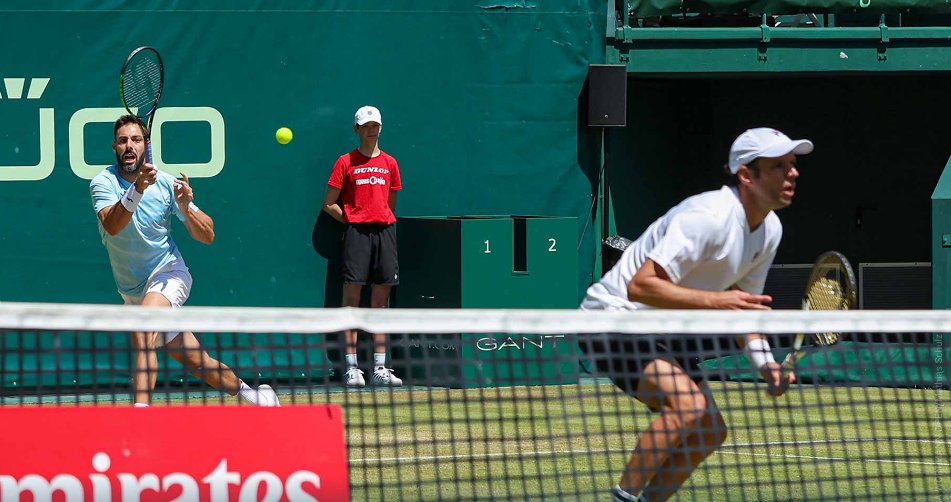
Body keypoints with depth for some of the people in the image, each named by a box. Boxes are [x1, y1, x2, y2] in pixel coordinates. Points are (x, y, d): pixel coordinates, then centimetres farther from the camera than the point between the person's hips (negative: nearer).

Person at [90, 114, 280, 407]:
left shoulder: (164, 183, -7)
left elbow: (207, 236, -6)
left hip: (167, 273, -2)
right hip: (134, 292, 2)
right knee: (196, 362, 7)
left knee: (143, 332, -32)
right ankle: (247, 392, 29)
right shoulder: (104, 182, -9)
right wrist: (137, 189, -44)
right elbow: (112, 226, -31)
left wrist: (185, 208, -25)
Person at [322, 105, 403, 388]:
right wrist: (352, 220, -3)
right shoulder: (346, 162, 5)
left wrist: (383, 221, 6)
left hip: (384, 231, 4)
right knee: (352, 296, -8)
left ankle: (380, 368, 5)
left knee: (380, 300, 4)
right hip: (356, 232, -4)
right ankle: (351, 367, -8)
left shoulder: (390, 163, 15)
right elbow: (329, 204, 5)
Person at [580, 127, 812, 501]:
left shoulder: (770, 230, 2)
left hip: (665, 331, 10)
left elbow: (741, 306, 12)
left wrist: (765, 364, -5)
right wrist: (715, 299, -40)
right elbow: (640, 286, -33)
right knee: (689, 406, -28)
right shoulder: (708, 217, -28)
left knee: (710, 432, 7)